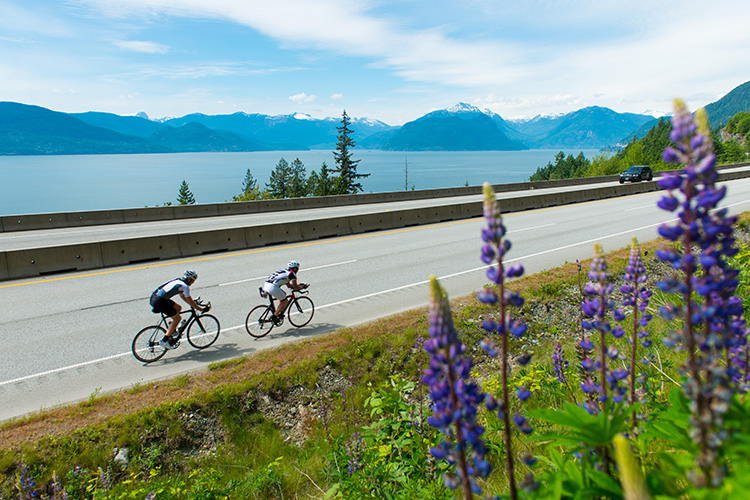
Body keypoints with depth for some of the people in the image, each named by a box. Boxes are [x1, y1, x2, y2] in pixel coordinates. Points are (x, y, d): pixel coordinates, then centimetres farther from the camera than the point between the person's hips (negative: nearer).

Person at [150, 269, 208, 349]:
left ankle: (172, 331, 24)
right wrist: (201, 309, 7)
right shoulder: (185, 286, -8)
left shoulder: (178, 281, 18)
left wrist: (193, 304, 34)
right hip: (159, 301, -9)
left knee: (178, 308, 21)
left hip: (154, 296, 9)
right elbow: (190, 301, -3)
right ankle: (164, 341, -1)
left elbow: (182, 295, 31)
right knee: (177, 318, 0)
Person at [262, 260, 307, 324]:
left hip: (266, 285, 9)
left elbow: (289, 285, 35)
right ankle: (274, 316, 4)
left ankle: (279, 314, 27)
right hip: (272, 287, -9)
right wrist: (303, 286, 19)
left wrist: (299, 284, 35)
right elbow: (295, 288, 2)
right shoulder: (292, 274, 1)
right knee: (285, 301, 7)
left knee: (283, 295, 26)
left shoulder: (285, 271, 27)